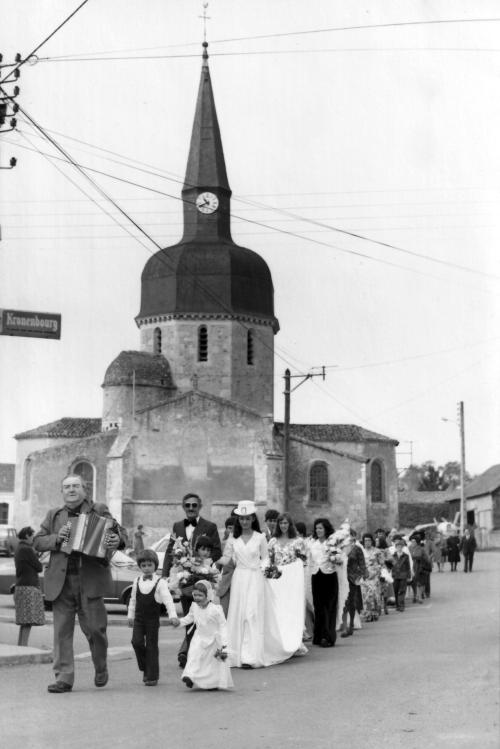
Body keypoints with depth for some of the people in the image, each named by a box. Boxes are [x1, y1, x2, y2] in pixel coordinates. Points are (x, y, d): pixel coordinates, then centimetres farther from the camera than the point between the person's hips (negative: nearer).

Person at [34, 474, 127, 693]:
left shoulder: (98, 511, 9)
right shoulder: (53, 515, 16)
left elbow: (120, 531, 3)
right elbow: (37, 542, 12)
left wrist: (117, 540, -21)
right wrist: (56, 538, -7)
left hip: (90, 579, -2)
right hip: (61, 582, 2)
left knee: (94, 628, 0)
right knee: (62, 631, 0)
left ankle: (101, 669, 25)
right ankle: (63, 679, 4)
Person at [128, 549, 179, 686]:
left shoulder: (160, 582, -6)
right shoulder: (137, 581, 8)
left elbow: (168, 600, -14)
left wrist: (173, 615, -25)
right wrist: (130, 615, 16)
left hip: (153, 619, -3)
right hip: (139, 618, 3)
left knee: (151, 646, -1)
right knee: (137, 641, -11)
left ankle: (152, 676, 5)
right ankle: (145, 669, 11)